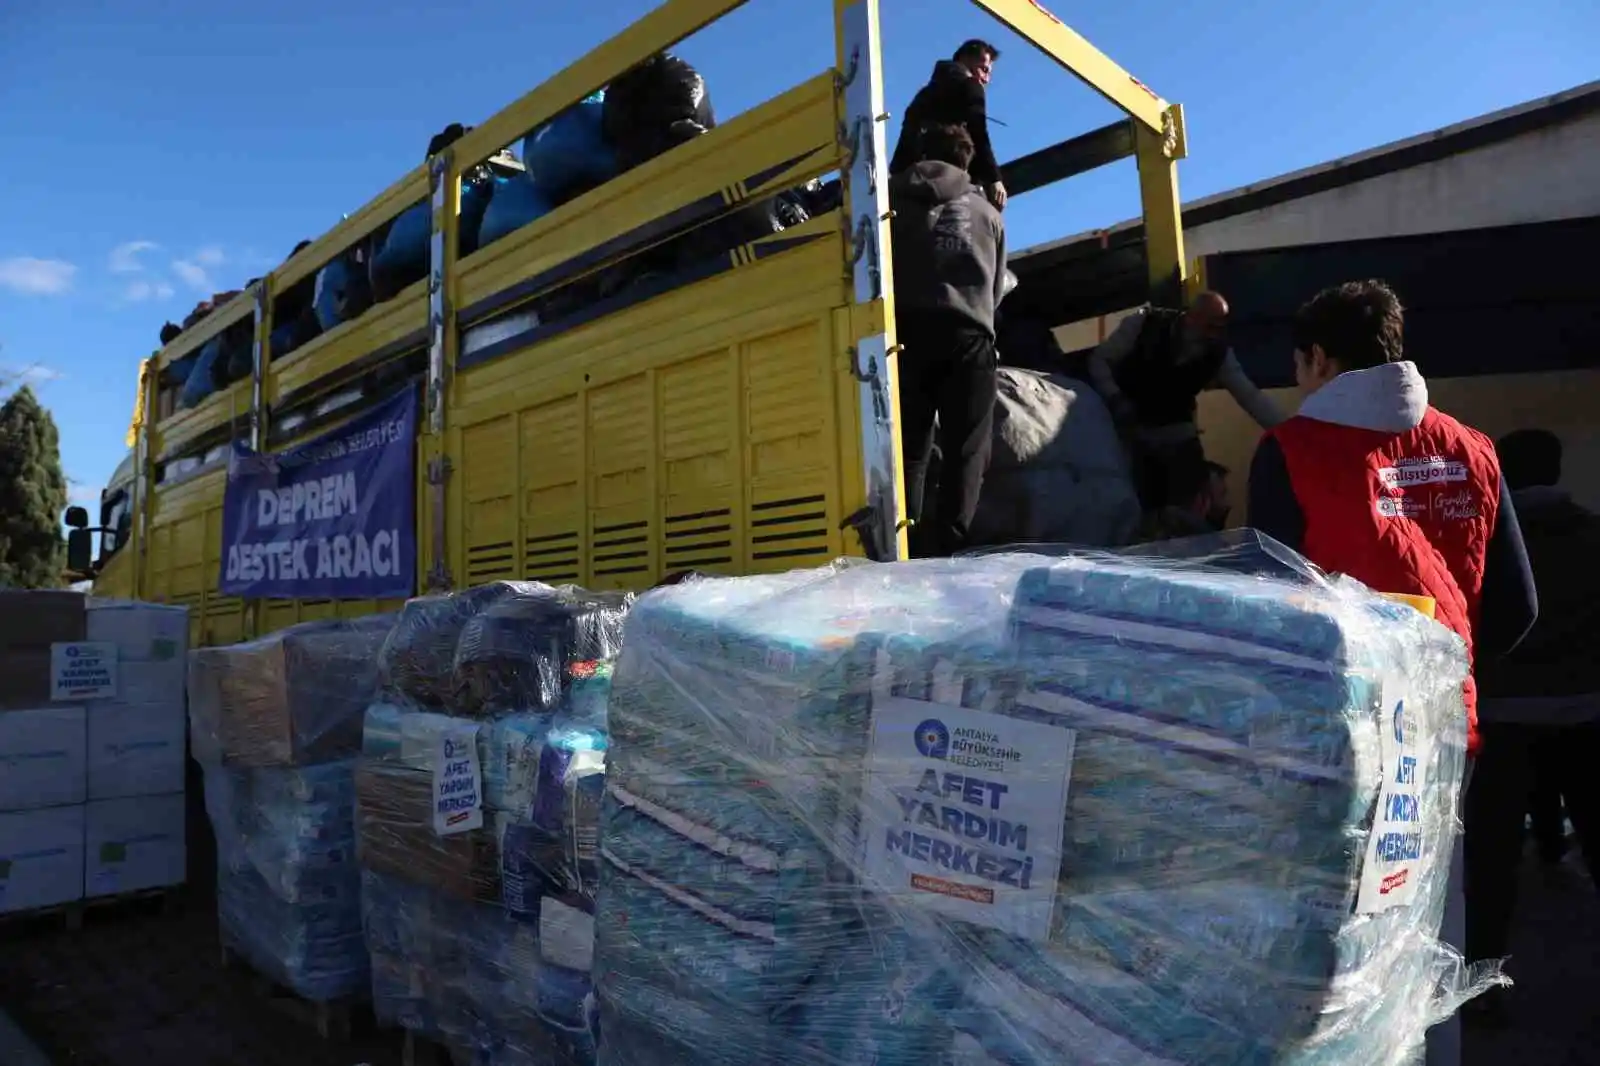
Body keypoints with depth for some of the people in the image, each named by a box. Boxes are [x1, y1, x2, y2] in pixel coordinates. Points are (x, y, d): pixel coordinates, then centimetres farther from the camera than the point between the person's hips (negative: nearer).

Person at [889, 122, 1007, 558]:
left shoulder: (894, 200, 20)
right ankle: (950, 545, -14)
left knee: (908, 447, 0)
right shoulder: (988, 213, 22)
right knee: (965, 449, -2)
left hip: (907, 331, 0)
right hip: (968, 335, 0)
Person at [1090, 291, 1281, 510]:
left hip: (1177, 436, 2)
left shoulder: (1219, 352, -10)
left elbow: (1250, 395, -9)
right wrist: (1116, 400, -22)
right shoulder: (1144, 324, -16)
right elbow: (1098, 360, -9)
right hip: (1129, 430, -2)